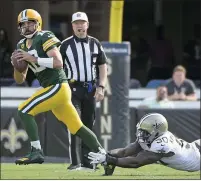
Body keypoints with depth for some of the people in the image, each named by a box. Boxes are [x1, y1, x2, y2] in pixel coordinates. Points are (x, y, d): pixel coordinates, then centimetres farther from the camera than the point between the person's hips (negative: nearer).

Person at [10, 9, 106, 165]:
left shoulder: (45, 38, -9)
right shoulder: (22, 46, 15)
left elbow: (58, 62, -23)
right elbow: (20, 79, 17)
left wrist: (33, 59, -23)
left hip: (57, 87, -9)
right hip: (52, 89, 9)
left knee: (24, 111, -16)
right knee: (77, 128, 12)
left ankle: (36, 152, -15)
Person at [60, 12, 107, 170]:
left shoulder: (95, 43, 8)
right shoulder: (66, 45, 0)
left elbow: (102, 67, 10)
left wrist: (100, 87, -1)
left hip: (90, 89, 3)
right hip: (73, 88, -3)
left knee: (88, 125, 7)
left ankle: (86, 161, 14)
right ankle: (75, 162, -18)